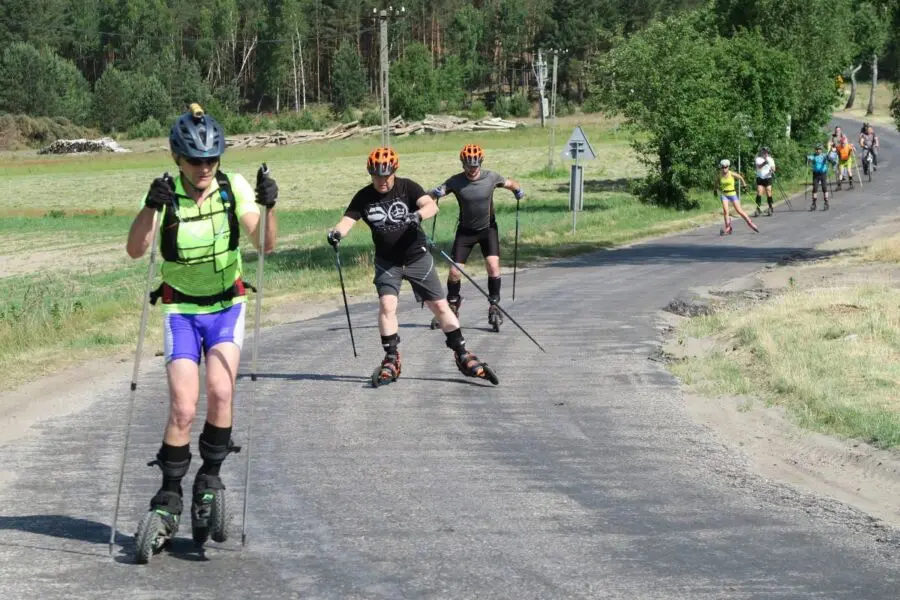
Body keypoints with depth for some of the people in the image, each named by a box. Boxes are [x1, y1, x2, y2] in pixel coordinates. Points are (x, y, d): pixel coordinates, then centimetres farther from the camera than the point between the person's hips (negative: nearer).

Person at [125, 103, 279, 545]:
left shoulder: (233, 188, -9)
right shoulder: (166, 193, -14)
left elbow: (265, 245, -18)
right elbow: (134, 250, -27)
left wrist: (267, 208, -37)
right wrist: (151, 207, -44)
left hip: (227, 306, 1)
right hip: (181, 309, -1)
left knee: (220, 391, -21)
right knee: (183, 409, -11)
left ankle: (210, 477, 1)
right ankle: (169, 497, 6)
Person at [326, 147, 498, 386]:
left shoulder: (407, 187, -10)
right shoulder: (364, 197, -4)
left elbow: (431, 205, -24)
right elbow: (348, 220, -13)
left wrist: (418, 215, -47)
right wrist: (336, 233, -36)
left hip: (417, 257, -1)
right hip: (387, 261, 1)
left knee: (440, 306, 0)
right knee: (386, 305, -17)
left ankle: (463, 357, 11)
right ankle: (391, 360, -4)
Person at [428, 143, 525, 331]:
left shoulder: (491, 177, -11)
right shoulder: (456, 181, -14)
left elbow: (509, 183, 6)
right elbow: (432, 195, -17)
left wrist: (517, 190, -15)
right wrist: (436, 193, -41)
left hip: (488, 228, 0)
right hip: (466, 230, 0)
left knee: (493, 266, -18)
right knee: (454, 272, -5)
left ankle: (494, 306, -3)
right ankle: (452, 305, 21)